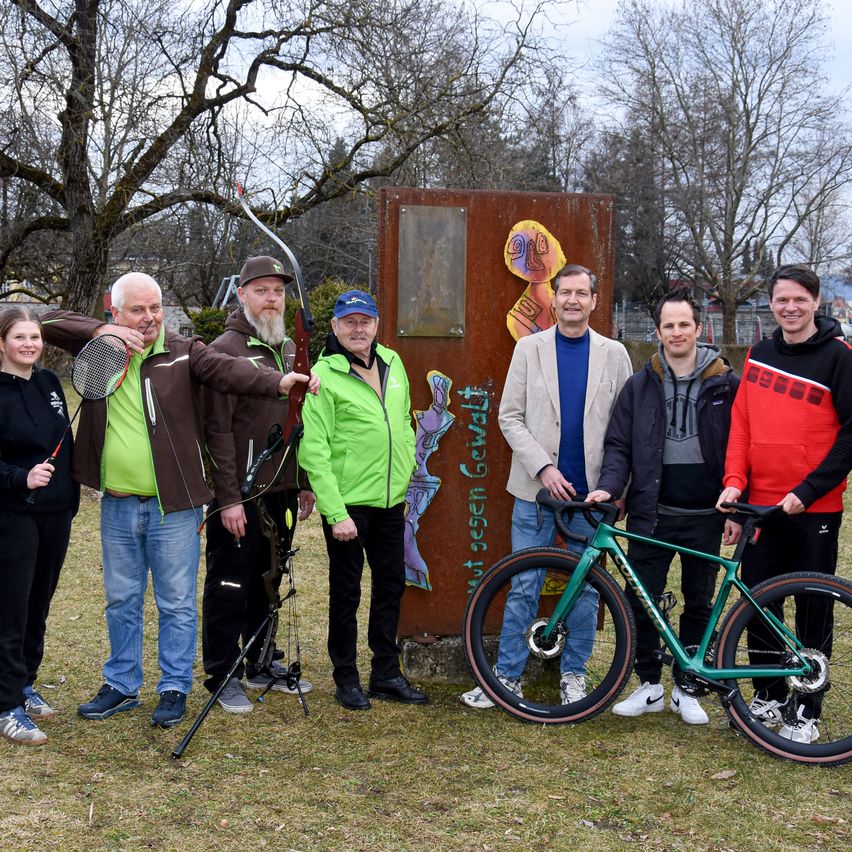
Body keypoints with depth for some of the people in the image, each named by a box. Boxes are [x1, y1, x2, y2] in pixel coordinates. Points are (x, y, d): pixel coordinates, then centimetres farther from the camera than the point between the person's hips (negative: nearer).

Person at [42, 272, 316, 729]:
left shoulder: (183, 352, -6)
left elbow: (228, 369, -23)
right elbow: (50, 322, 2)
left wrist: (279, 381, -42)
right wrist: (103, 332, -13)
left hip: (173, 506, -3)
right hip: (117, 505, 4)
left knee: (177, 603, 6)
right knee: (121, 601, 16)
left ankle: (174, 688, 19)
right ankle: (121, 685, 30)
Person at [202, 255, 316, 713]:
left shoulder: (288, 349, 13)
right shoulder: (225, 350, -11)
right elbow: (218, 430, -15)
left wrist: (304, 483, 14)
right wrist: (229, 498, -18)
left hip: (281, 491, 7)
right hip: (239, 496, -7)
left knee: (268, 582, 17)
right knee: (229, 587, 3)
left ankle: (261, 664, 30)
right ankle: (223, 676, 14)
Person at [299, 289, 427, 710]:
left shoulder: (393, 363, 7)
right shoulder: (325, 375, -12)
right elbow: (314, 450, -16)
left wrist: (411, 478, 11)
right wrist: (335, 513, -19)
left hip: (391, 500, 6)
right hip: (348, 502, -6)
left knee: (391, 585, 14)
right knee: (346, 592, 6)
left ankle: (386, 674, 27)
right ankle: (346, 679, 20)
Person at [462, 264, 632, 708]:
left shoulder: (613, 354, 5)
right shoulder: (529, 348, 3)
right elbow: (509, 416, 0)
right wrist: (543, 467, -10)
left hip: (591, 491, 1)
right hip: (537, 488, -1)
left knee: (587, 587, 8)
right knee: (524, 587, 2)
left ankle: (574, 674, 22)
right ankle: (508, 677, 13)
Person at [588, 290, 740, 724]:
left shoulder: (726, 384, 1)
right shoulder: (640, 386, 5)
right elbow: (619, 444, 5)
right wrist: (609, 485, -12)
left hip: (705, 515, -1)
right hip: (653, 512, 1)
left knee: (699, 604, 9)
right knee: (641, 601, 2)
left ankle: (686, 689, 22)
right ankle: (650, 685, 18)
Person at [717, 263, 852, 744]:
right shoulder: (760, 354, 9)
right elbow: (742, 421, 10)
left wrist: (807, 491, -15)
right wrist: (734, 481, -3)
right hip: (760, 504, 5)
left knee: (813, 611, 5)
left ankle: (807, 712, 15)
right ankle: (768, 698, 25)